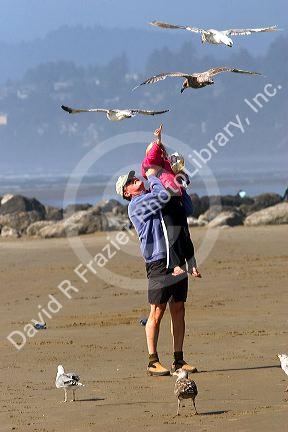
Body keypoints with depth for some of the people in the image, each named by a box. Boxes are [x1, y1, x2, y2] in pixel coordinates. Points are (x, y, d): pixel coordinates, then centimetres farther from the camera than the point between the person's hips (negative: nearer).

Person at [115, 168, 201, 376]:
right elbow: (163, 196, -20)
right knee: (157, 313, -5)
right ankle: (153, 362, 0)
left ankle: (179, 359, 12)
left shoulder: (152, 198, 19)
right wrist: (153, 176, -6)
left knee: (178, 310, 8)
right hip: (158, 263, -8)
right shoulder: (136, 205, -6)